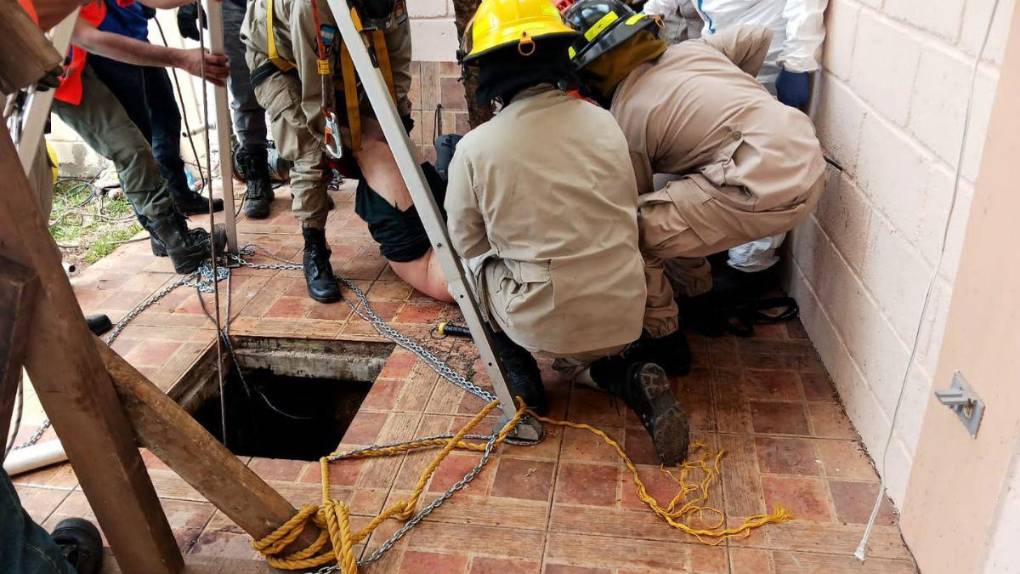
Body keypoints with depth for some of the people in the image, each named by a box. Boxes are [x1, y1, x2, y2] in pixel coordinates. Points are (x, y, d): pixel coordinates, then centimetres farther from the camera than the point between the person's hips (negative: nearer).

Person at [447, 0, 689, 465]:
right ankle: (630, 380, 7)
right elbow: (629, 213, 9)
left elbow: (466, 245, 1)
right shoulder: (604, 122, -3)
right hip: (625, 315, 3)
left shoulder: (474, 149, -12)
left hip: (549, 325, -3)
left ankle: (523, 382, 18)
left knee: (476, 266, 23)